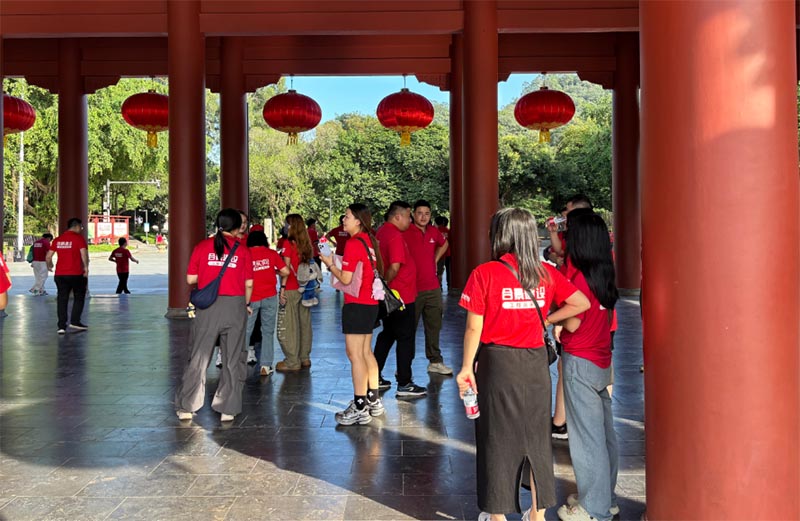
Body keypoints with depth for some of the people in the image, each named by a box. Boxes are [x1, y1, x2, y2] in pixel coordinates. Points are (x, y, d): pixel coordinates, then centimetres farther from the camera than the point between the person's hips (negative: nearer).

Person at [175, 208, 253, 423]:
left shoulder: (202, 246, 2)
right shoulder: (242, 250, 1)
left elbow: (190, 279, 2)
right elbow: (249, 283, 0)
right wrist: (247, 304, 16)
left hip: (207, 306, 1)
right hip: (235, 305, -1)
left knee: (199, 357, 10)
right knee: (233, 360, 9)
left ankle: (186, 407, 16)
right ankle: (228, 409, 12)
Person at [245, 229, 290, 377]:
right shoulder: (271, 253, 1)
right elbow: (285, 272, -3)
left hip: (251, 298, 0)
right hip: (269, 297, 1)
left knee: (245, 332, 8)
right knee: (268, 332, 8)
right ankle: (266, 366, 6)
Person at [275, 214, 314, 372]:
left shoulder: (288, 243, -10)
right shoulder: (307, 244, 8)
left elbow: (286, 268, -13)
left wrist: (282, 288, -12)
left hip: (291, 289, -7)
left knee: (288, 325, 0)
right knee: (304, 323, 13)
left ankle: (292, 362, 3)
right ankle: (304, 358, 22)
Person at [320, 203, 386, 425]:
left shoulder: (353, 243, -15)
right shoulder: (369, 241, 11)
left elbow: (346, 279, -16)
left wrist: (330, 264, -1)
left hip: (356, 304, -9)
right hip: (371, 303, 9)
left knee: (354, 354, -5)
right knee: (366, 352, 17)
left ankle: (360, 409, -2)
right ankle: (373, 400, 26)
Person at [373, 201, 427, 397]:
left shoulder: (382, 232, 11)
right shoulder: (395, 236, -19)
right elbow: (395, 267, -28)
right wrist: (386, 283, -14)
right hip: (401, 296, -10)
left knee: (387, 335, 19)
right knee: (405, 339, -1)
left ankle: (375, 378, 25)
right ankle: (404, 384, 5)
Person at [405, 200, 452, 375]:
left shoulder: (434, 232, 8)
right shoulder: (405, 232, -11)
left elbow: (444, 244, 29)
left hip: (433, 288, 6)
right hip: (412, 288, -6)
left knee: (434, 326, 12)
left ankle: (435, 361, 23)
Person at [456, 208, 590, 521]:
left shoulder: (484, 274, -11)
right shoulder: (546, 273, 0)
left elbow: (474, 328, -11)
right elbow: (581, 303, -2)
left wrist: (466, 368, -3)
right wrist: (547, 320, 8)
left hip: (497, 363, -3)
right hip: (535, 363, 3)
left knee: (497, 437, 10)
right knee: (536, 436, 16)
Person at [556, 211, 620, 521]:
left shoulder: (580, 277, -17)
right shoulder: (603, 275, 6)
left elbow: (572, 323, -16)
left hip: (581, 363, -8)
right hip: (602, 360, 8)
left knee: (586, 437, 1)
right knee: (604, 432, 15)